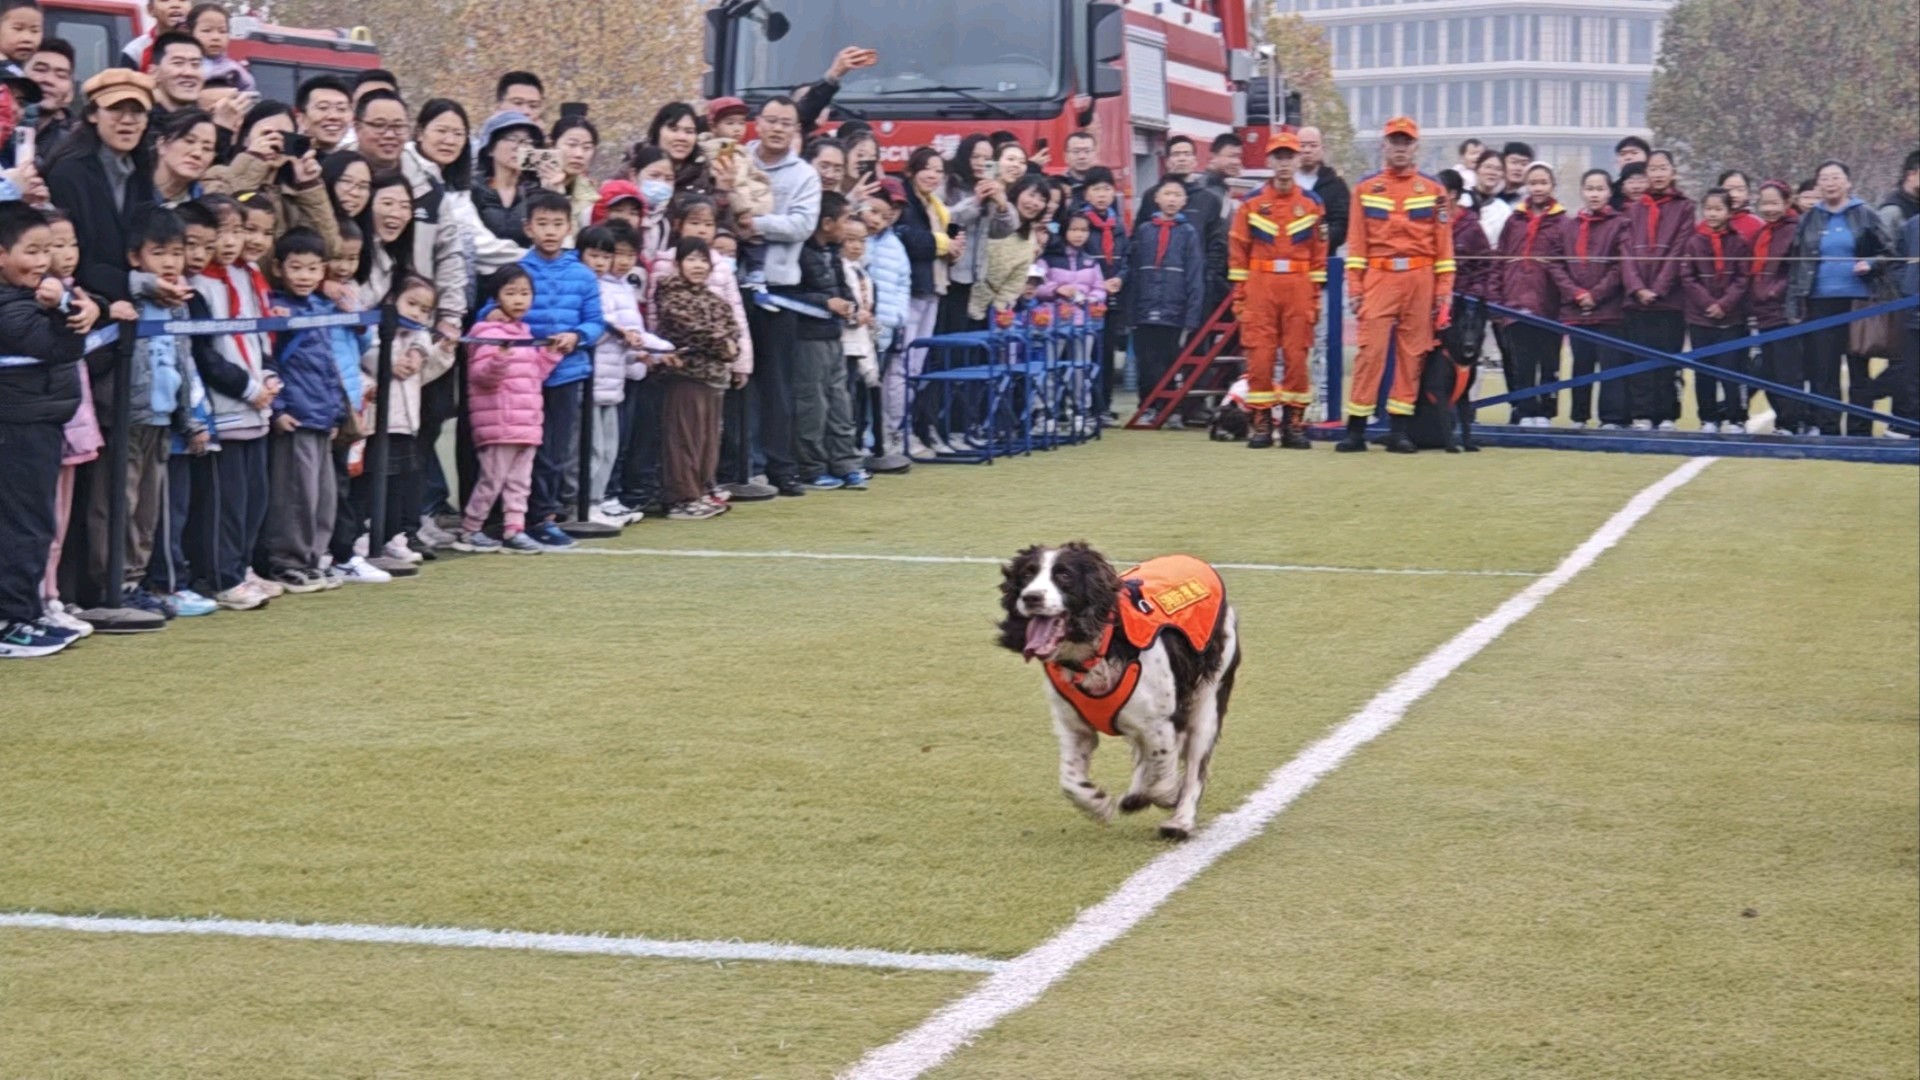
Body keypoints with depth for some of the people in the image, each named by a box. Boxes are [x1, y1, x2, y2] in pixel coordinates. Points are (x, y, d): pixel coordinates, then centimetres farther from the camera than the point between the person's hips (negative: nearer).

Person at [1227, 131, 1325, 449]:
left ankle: (1294, 425, 7)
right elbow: (1238, 253, 4)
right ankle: (1260, 425, 3)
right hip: (1260, 288, -1)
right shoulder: (1251, 204, 5)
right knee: (1259, 357, -3)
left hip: (1298, 289, 1)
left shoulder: (1312, 204, 8)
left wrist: (1315, 297, 3)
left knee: (1297, 357, 0)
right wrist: (1239, 298, -1)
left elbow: (1319, 253, 8)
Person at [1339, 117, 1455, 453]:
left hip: (1420, 278, 1)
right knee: (1370, 350, -7)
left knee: (1412, 352, 2)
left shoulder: (1433, 189, 8)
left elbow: (1443, 242, 6)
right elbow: (1357, 241, 6)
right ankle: (1356, 428, -5)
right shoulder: (1366, 188, 8)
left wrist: (1444, 288, 1)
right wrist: (1354, 286, -1)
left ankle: (1399, 428, 7)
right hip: (1379, 277, -1)